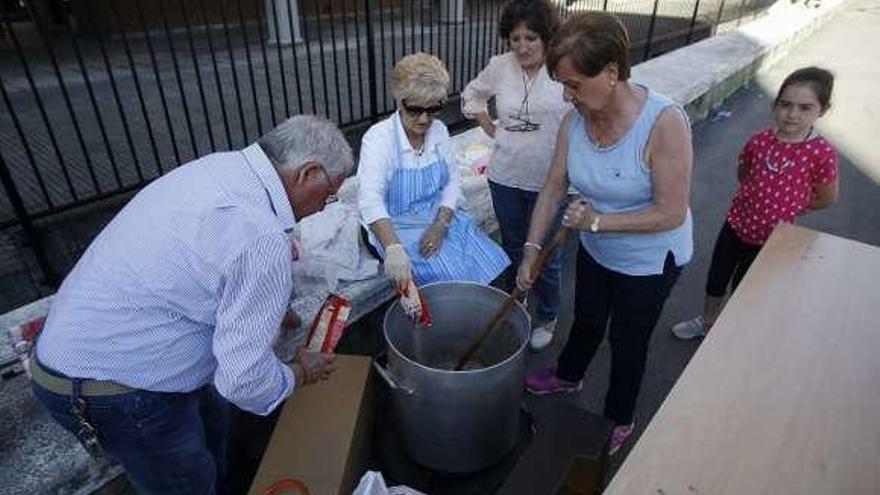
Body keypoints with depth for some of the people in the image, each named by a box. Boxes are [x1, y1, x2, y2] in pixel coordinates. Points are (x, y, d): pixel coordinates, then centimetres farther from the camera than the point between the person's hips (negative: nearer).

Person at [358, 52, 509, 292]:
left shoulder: (439, 131, 0)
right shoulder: (378, 138, -18)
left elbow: (452, 182, 4)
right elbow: (371, 199, -32)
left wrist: (440, 226, -14)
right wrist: (393, 249, -48)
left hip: (441, 218, 5)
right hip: (397, 227, -5)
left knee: (496, 264, -11)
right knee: (454, 276, -23)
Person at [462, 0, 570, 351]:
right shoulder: (499, 66, -2)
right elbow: (472, 95, 16)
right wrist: (491, 129, 7)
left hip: (549, 181, -3)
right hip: (505, 177, 3)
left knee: (545, 256, 10)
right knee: (512, 249, 20)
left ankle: (547, 318, 35)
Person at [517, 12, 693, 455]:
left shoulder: (664, 123, -32)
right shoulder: (575, 120, -16)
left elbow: (670, 213, -29)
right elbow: (554, 186, -8)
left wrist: (598, 220, -33)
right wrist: (532, 249, -11)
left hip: (649, 260, -4)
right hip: (596, 250, 5)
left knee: (627, 342, 16)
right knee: (587, 319, 28)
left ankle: (619, 421, 45)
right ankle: (568, 375, 59)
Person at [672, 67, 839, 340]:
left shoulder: (822, 153, -20)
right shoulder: (759, 140, -10)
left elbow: (826, 198, -6)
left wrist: (788, 208, 0)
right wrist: (760, 198, 0)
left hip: (770, 237, -3)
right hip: (736, 225, 3)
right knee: (716, 279, 19)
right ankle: (707, 322, 45)